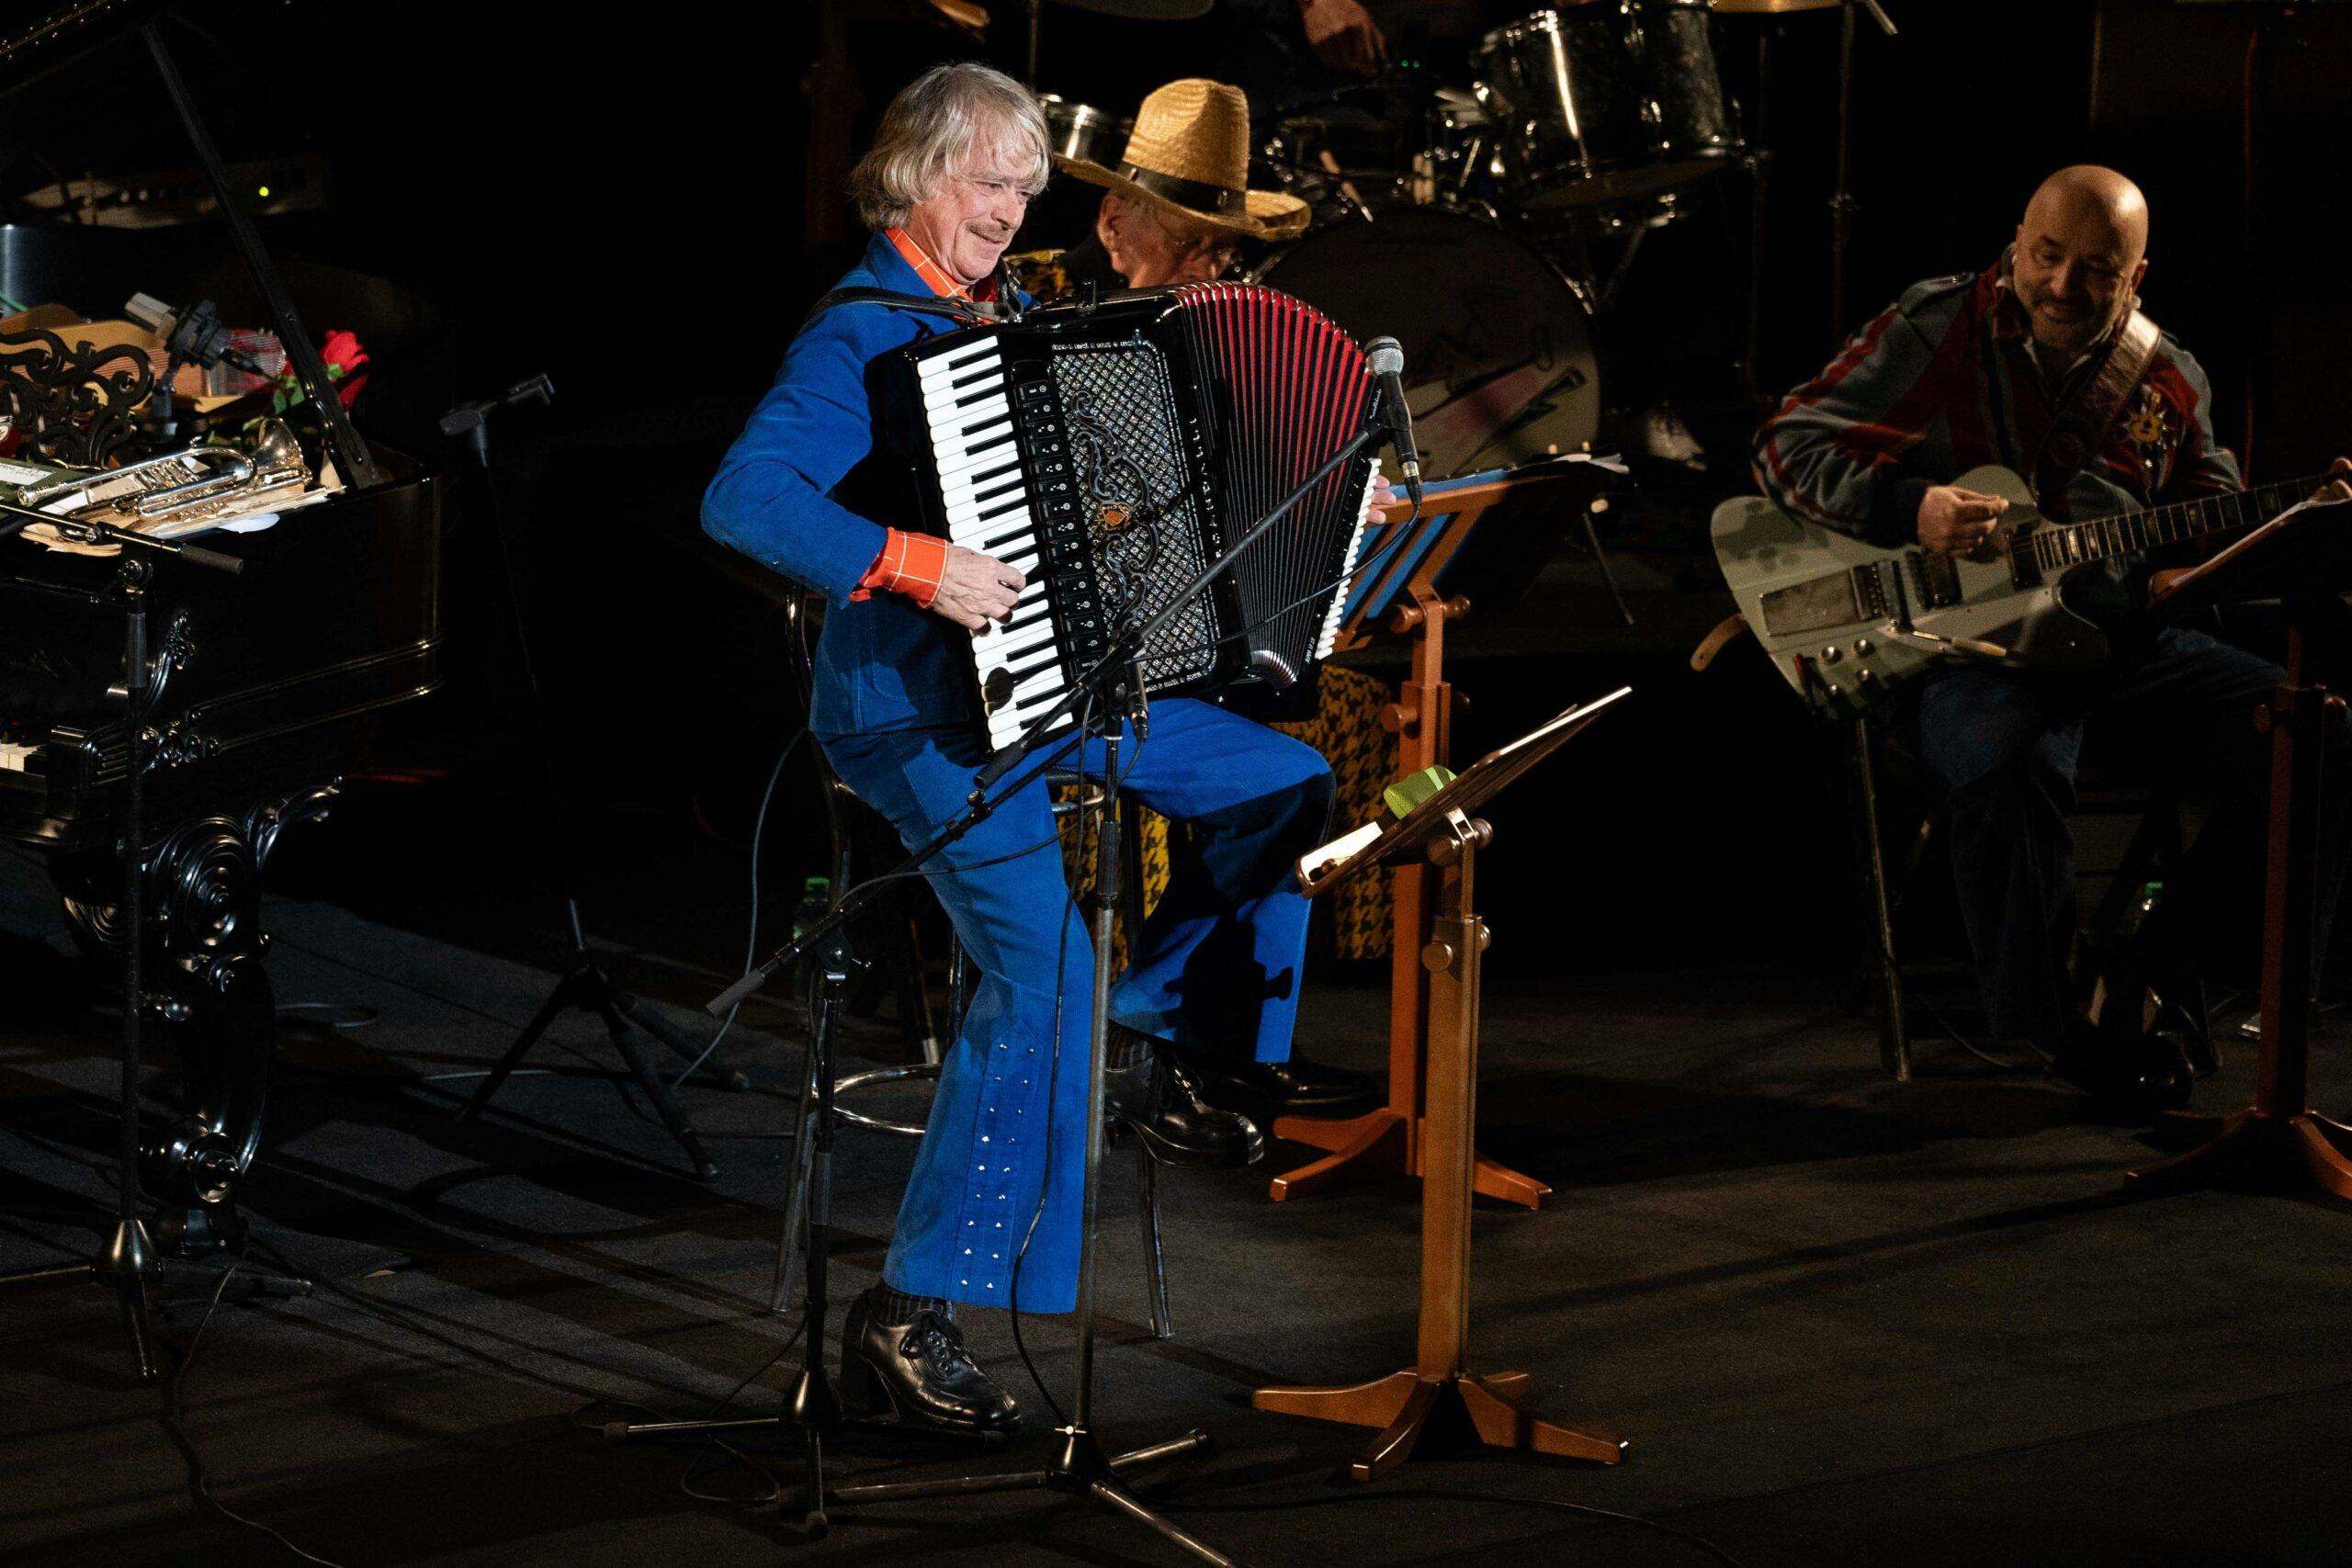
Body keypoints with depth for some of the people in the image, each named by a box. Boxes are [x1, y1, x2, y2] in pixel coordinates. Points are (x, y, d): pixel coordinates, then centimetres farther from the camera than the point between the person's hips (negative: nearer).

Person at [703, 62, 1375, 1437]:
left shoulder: (1012, 315, 12)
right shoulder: (864, 335, -15)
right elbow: (742, 499, -29)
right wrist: (912, 564, -36)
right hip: (917, 708, -9)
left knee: (1290, 788, 13)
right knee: (1044, 974, -24)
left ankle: (1147, 1033, 25)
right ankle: (910, 1321, -19)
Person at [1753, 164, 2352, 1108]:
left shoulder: (2170, 383, 11)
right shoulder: (1934, 330, -2)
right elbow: (1785, 448, -5)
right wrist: (1911, 510, -21)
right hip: (1957, 643, -5)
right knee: (2010, 765, -39)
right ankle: (2063, 1027, -19)